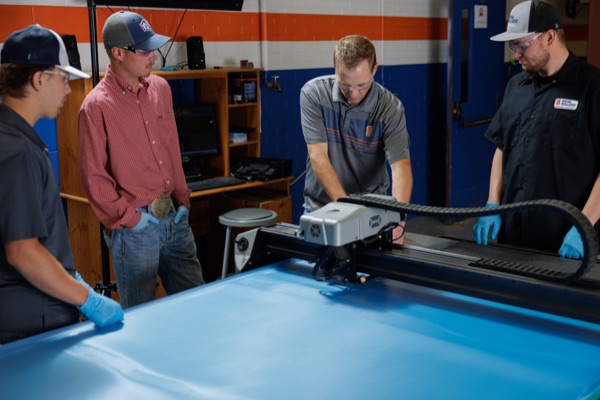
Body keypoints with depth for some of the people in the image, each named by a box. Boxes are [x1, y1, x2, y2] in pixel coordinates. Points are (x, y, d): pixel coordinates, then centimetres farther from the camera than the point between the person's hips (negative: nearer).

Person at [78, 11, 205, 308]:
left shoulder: (160, 88, 7)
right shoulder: (96, 106, -14)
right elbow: (94, 178, -13)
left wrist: (182, 200, 9)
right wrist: (131, 219, -11)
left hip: (174, 217, 7)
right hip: (135, 230, -6)